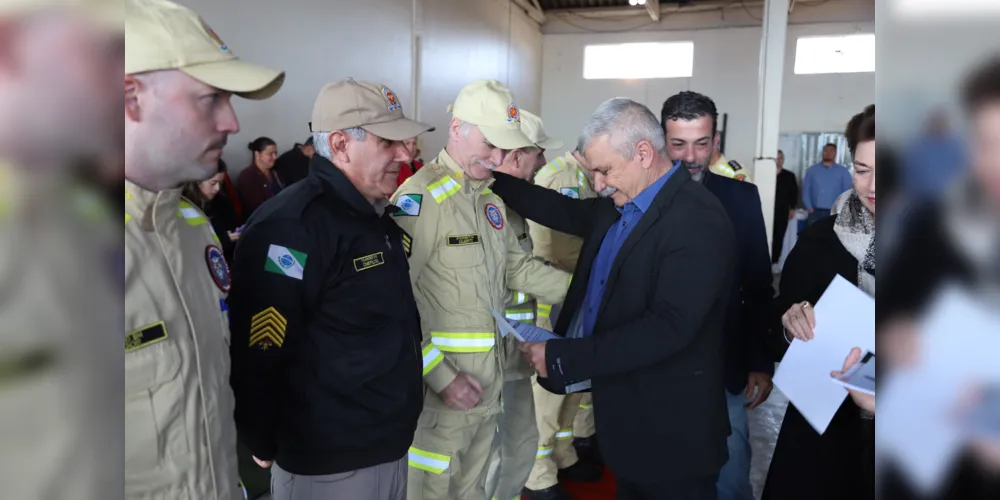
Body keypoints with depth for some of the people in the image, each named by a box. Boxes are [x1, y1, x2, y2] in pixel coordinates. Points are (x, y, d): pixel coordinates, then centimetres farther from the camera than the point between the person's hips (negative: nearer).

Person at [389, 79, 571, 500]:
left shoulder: (490, 199, 11)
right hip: (439, 386, -8)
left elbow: (516, 267, 15)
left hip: (487, 382, 8)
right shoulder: (419, 197, -18)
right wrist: (441, 376, -20)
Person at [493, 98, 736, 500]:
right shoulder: (621, 206, 3)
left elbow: (669, 328, -30)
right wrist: (493, 179, 13)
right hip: (624, 413, 8)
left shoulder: (697, 221, -23)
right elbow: (570, 213, 20)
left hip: (669, 428, -8)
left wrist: (563, 358, -27)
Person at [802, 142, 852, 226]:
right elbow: (806, 190, 7)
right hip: (815, 212, 1)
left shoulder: (843, 171, 5)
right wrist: (809, 208, -2)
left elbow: (848, 192, 2)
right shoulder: (812, 170, 9)